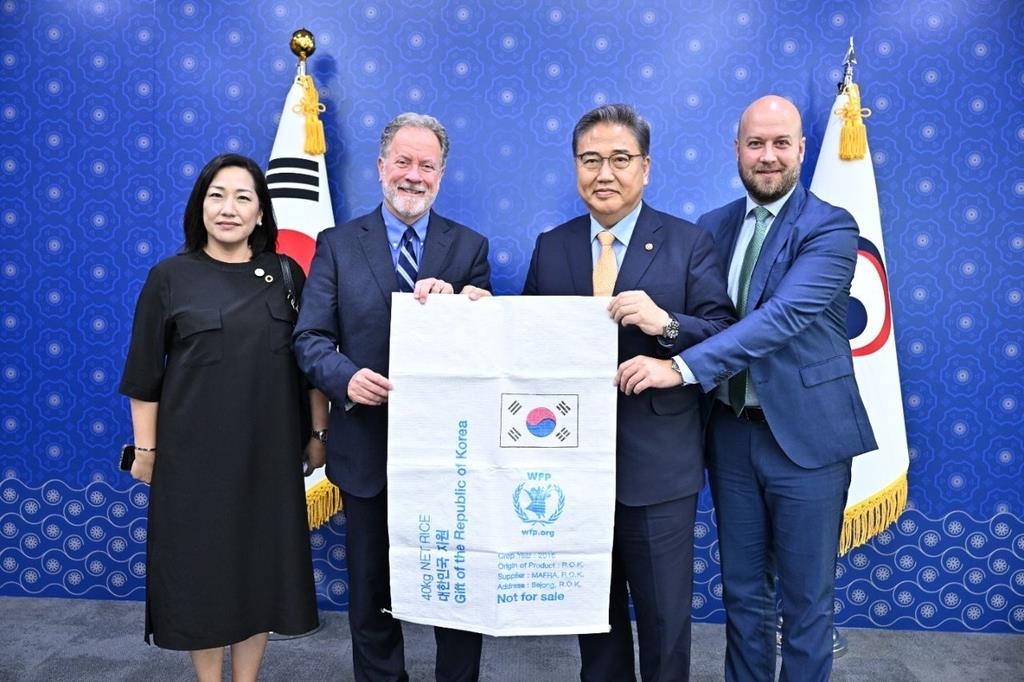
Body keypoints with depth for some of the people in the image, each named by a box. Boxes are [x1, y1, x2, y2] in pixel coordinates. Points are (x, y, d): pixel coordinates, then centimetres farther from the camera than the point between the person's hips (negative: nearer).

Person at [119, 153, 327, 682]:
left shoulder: (286, 274, 2)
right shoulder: (170, 277, -3)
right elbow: (144, 373, 0)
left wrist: (318, 432, 5)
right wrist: (146, 449, 0)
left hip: (268, 449, 2)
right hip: (195, 451, -1)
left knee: (262, 562, 11)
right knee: (200, 565, 9)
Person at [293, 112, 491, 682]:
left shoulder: (470, 247, 3)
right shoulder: (338, 245, 2)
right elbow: (310, 338, -2)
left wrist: (455, 304, -22)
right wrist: (346, 377, -22)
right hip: (368, 447, 0)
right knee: (371, 591, 18)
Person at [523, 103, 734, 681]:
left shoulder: (689, 244, -3)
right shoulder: (551, 247, 6)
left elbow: (725, 336, -10)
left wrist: (666, 324, -28)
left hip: (658, 464, -3)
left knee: (664, 613, 12)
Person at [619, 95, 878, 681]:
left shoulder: (831, 229, -9)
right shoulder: (713, 228, 8)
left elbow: (785, 315, -25)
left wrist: (683, 366, -34)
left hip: (805, 435, -4)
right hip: (732, 432, 4)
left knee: (806, 600, 10)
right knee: (742, 593, 17)